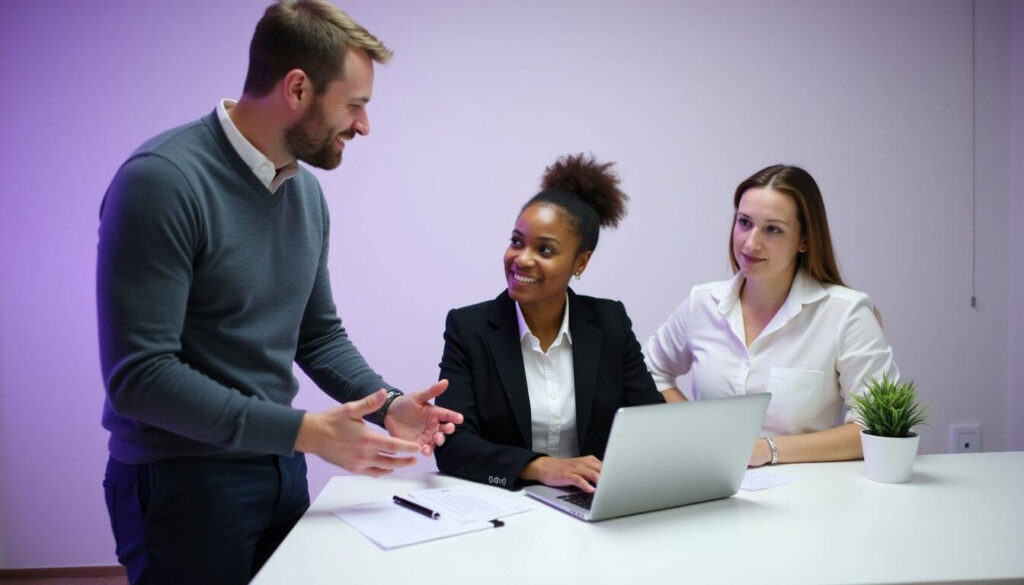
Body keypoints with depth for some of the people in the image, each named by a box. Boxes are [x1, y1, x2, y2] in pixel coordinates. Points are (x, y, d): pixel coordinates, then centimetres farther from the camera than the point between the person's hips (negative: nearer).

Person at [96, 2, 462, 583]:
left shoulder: (307, 191, 4)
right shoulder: (162, 181, -20)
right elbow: (139, 375, -24)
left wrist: (389, 405, -5)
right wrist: (306, 431, -25)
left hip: (279, 468, 7)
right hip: (183, 482, -7)